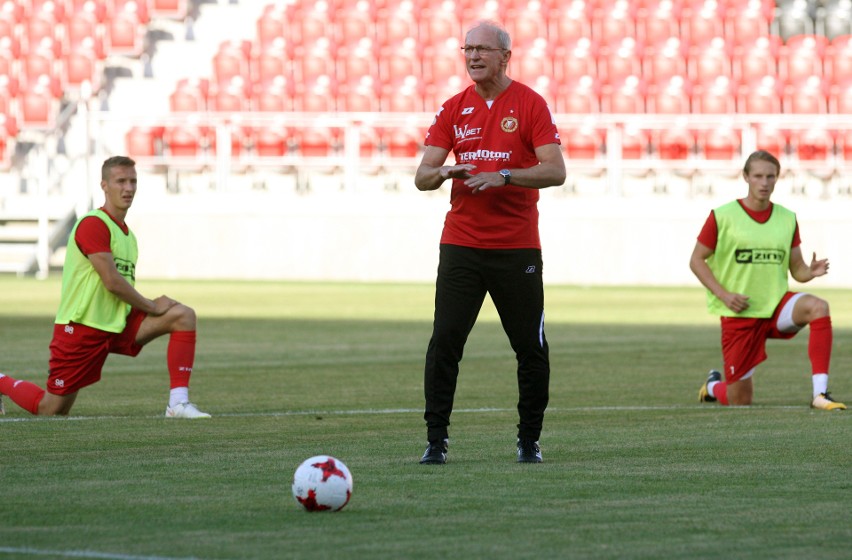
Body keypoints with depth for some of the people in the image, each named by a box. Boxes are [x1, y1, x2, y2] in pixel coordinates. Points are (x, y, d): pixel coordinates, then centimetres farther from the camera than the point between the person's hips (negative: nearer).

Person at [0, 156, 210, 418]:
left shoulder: (126, 233, 13)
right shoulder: (93, 224, -16)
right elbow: (112, 282, -21)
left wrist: (150, 305, -2)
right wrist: (151, 306, -11)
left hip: (118, 326, 8)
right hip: (80, 328, -8)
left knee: (183, 315, -9)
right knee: (52, 410, -3)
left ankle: (178, 403, -15)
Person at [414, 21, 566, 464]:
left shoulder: (530, 104, -1)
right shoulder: (454, 109, 9)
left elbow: (555, 171, -9)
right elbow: (422, 176, 6)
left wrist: (504, 176, -22)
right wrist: (444, 171, -17)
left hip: (517, 248, -2)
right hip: (461, 242, 2)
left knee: (531, 347, 3)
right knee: (444, 341, -8)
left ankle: (529, 440, 16)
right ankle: (435, 440, -5)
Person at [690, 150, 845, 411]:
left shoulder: (787, 219, 5)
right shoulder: (722, 216, -5)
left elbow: (797, 269, 8)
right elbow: (696, 260, -1)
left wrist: (811, 272, -17)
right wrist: (723, 295, -14)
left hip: (776, 303, 3)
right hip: (739, 314, -3)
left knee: (818, 307, -31)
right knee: (740, 400, -1)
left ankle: (820, 393, -32)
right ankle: (713, 386, 40)